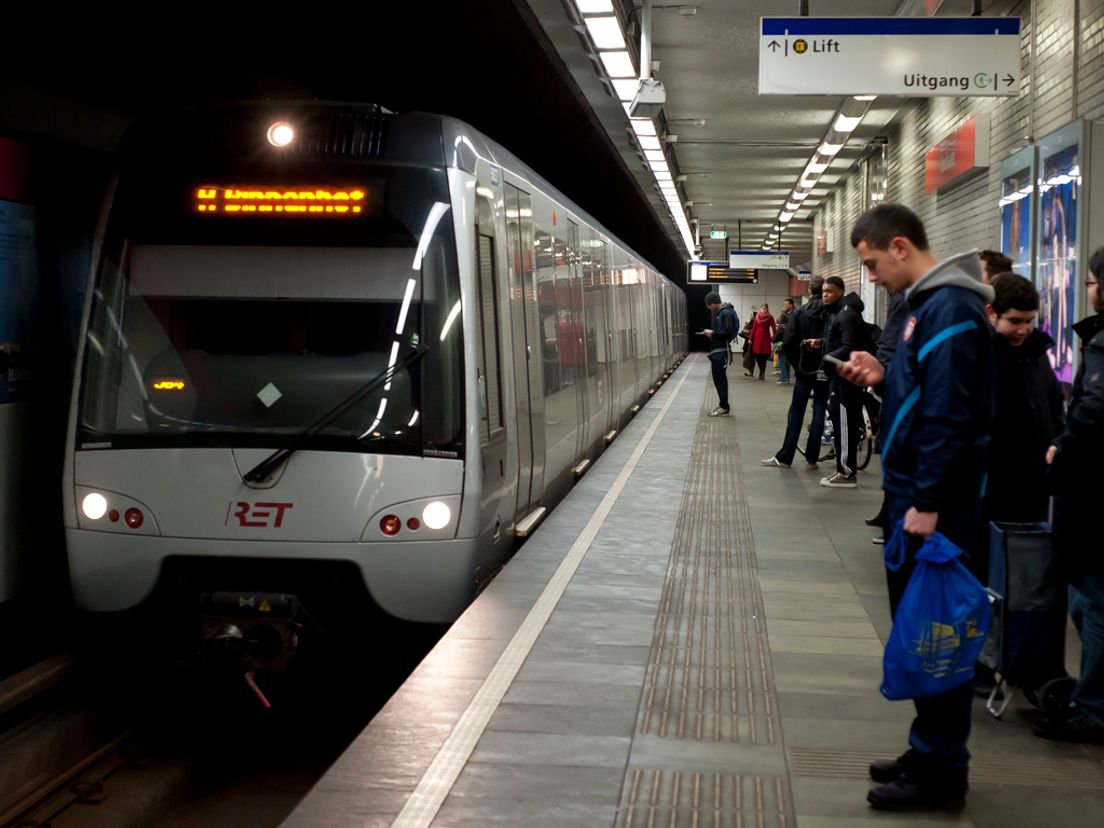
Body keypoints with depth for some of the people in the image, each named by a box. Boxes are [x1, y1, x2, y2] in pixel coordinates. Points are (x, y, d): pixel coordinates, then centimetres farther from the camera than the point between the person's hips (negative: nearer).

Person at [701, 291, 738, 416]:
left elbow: (727, 333, -23)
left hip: (721, 351, -10)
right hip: (717, 350, 10)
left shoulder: (726, 313, -16)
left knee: (720, 379, -5)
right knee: (719, 379, 14)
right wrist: (712, 333, 6)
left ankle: (724, 407, 1)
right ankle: (722, 405, 21)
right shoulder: (720, 312, 14)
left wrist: (712, 334, -16)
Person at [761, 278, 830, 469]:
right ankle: (812, 458, 7)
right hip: (825, 371, 0)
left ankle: (784, 457, 6)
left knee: (796, 412, 6)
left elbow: (788, 344, -8)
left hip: (804, 370, 0)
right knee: (819, 411, 7)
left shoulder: (799, 313, -3)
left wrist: (796, 364, 4)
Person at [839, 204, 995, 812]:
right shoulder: (926, 303, 14)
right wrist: (884, 377, 5)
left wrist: (926, 503, -22)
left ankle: (940, 775, 7)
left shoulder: (951, 307, -17)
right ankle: (930, 753, 27)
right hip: (913, 493, 10)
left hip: (933, 503, -10)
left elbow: (950, 412, -22)